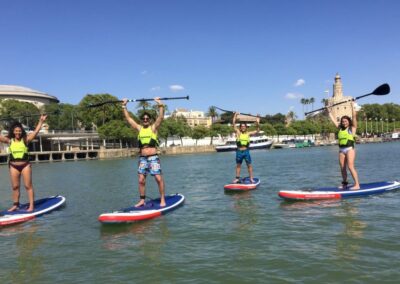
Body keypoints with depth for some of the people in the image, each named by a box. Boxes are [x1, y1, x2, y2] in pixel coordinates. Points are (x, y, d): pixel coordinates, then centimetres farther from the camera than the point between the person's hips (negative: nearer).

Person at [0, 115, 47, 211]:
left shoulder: (25, 139, -4)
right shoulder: (9, 140, 2)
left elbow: (36, 131, -10)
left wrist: (41, 121, -17)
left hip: (25, 165, -2)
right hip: (13, 166, 3)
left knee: (28, 186, 1)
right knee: (15, 186, 11)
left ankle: (31, 205, 3)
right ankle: (15, 205, 23)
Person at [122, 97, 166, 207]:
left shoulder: (153, 127, 3)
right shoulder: (139, 128, 12)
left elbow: (161, 117, -9)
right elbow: (128, 118, 14)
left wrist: (160, 105, -17)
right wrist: (124, 106, 12)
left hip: (153, 157, -4)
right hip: (142, 158, 4)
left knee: (158, 178, -7)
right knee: (141, 180, 5)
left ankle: (162, 200, 2)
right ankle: (142, 200, 16)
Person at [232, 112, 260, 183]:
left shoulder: (248, 133, 6)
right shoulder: (238, 132, 3)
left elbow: (257, 131, 11)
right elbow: (233, 123, -1)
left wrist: (258, 124, -1)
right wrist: (235, 115, -1)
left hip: (246, 151, 0)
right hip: (239, 151, 0)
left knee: (249, 165, 3)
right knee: (238, 165, 9)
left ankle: (251, 178, 9)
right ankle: (237, 178, 17)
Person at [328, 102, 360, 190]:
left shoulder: (352, 128, 4)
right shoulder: (340, 128, 17)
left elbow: (354, 117, -5)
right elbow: (333, 119, 23)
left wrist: (352, 107, -7)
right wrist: (329, 111, 27)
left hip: (350, 149, -6)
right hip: (341, 150, 6)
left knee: (350, 167, -14)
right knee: (342, 168, 7)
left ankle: (357, 185, -12)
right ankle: (344, 183, 17)